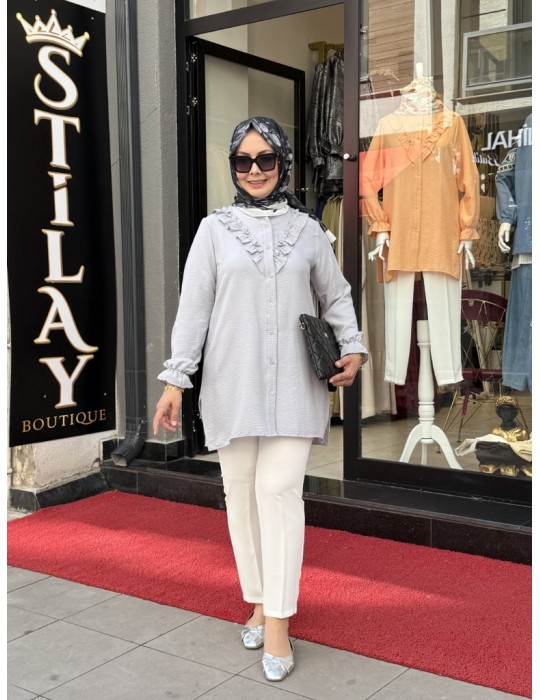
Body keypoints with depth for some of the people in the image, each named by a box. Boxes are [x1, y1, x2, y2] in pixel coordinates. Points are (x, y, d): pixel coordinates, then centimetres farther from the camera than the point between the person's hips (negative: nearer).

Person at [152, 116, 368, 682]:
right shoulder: (215, 229, 5)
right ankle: (258, 600, 22)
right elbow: (193, 307, 3)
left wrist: (353, 348, 2)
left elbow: (336, 295, 18)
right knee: (241, 491, 6)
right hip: (232, 384, 1)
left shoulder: (307, 229, 8)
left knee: (279, 488, -9)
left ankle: (278, 621, -2)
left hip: (293, 385, 0)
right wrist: (175, 381, -2)